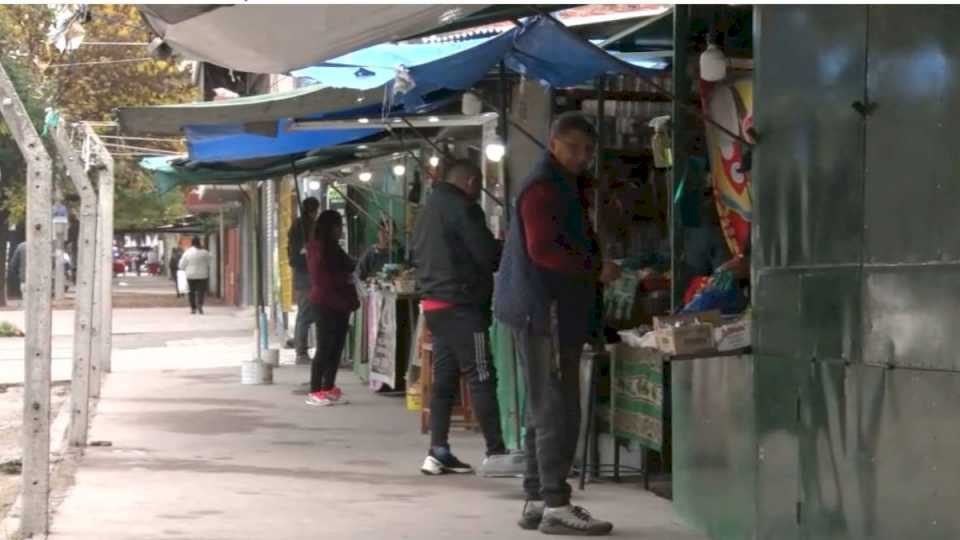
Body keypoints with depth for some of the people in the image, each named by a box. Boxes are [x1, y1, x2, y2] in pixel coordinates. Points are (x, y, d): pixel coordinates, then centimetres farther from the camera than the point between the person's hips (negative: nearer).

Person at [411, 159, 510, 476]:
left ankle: (438, 452, 7)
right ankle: (496, 451, -8)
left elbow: (419, 256, 24)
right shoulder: (462, 208, -11)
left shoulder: (429, 209, 18)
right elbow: (487, 254, -13)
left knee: (444, 378, 9)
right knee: (481, 378, -7)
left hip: (433, 302, 9)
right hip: (460, 304, -9)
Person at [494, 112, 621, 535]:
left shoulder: (566, 186, 22)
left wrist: (596, 265, 4)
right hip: (544, 311, -11)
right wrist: (597, 269, -16)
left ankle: (537, 500, 18)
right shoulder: (543, 187, -11)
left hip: (556, 313, 11)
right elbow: (543, 250, -21)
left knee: (545, 410, 13)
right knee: (557, 411, -10)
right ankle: (555, 505, -9)